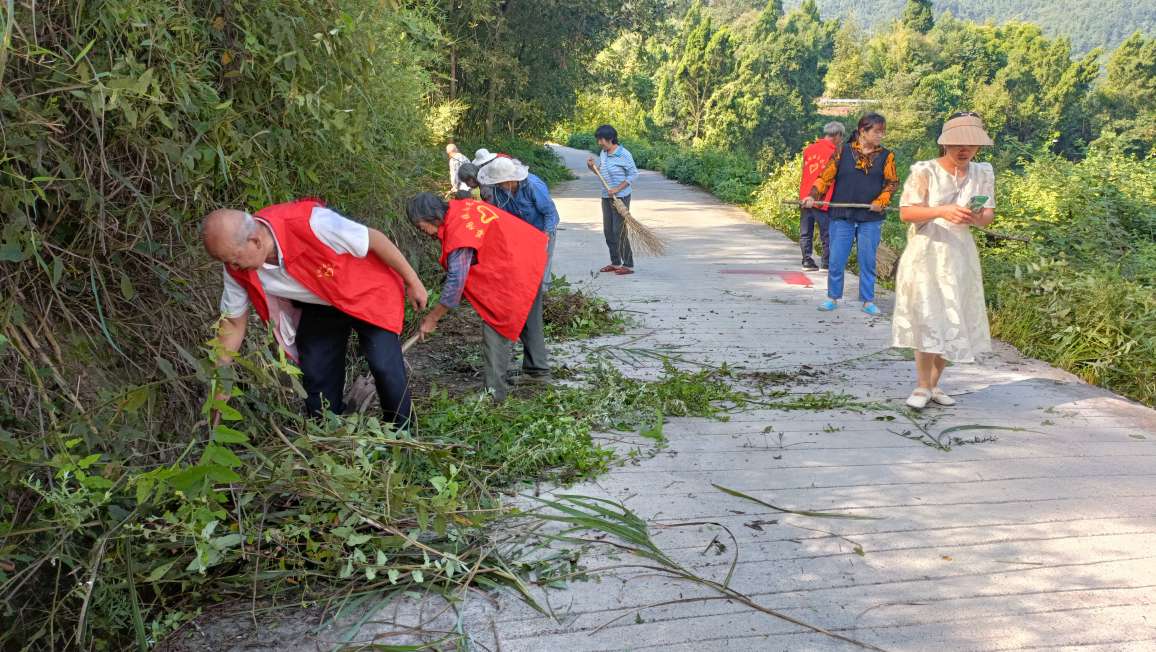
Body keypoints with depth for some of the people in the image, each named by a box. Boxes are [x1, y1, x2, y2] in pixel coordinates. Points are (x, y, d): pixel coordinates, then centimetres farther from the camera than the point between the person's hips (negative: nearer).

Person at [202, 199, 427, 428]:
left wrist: (412, 281, -13)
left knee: (384, 365, -14)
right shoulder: (238, 271, -20)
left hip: (366, 291, -5)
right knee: (315, 374, 0)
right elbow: (232, 324, -4)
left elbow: (374, 238, -25)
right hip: (318, 306, 5)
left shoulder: (310, 223, -39)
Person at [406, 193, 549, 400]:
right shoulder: (460, 206, 3)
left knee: (496, 327, -4)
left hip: (512, 271, -10)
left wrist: (432, 318, -15)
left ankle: (495, 389, -3)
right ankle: (536, 365, 39)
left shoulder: (457, 233, -22)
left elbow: (456, 282, -23)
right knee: (530, 318, 23)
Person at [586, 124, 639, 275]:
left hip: (621, 197, -8)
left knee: (619, 231, -8)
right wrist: (592, 166, -1)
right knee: (608, 231, 11)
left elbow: (633, 174, -13)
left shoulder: (623, 154, -15)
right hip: (606, 197, 8)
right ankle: (615, 263, 21)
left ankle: (628, 265, 1)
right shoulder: (603, 154, 8)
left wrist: (617, 189, -19)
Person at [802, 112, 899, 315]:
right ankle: (833, 297, 17)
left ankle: (868, 301, 17)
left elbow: (892, 182, 5)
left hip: (870, 217, 1)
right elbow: (826, 176, 1)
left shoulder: (886, 156, 6)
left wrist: (881, 201, -10)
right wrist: (813, 196, -11)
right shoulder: (843, 152, 2)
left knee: (868, 261, 6)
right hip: (842, 216, -1)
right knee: (836, 259, 2)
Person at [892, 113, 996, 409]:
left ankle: (934, 383, 21)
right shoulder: (925, 171, -9)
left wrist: (978, 217, -19)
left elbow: (989, 214, 5)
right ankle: (922, 387, 3)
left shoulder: (982, 173, 4)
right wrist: (942, 211, -28)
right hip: (925, 254, -4)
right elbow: (906, 212, -14)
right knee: (928, 319, -9)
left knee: (954, 322, 7)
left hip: (959, 255, 5)